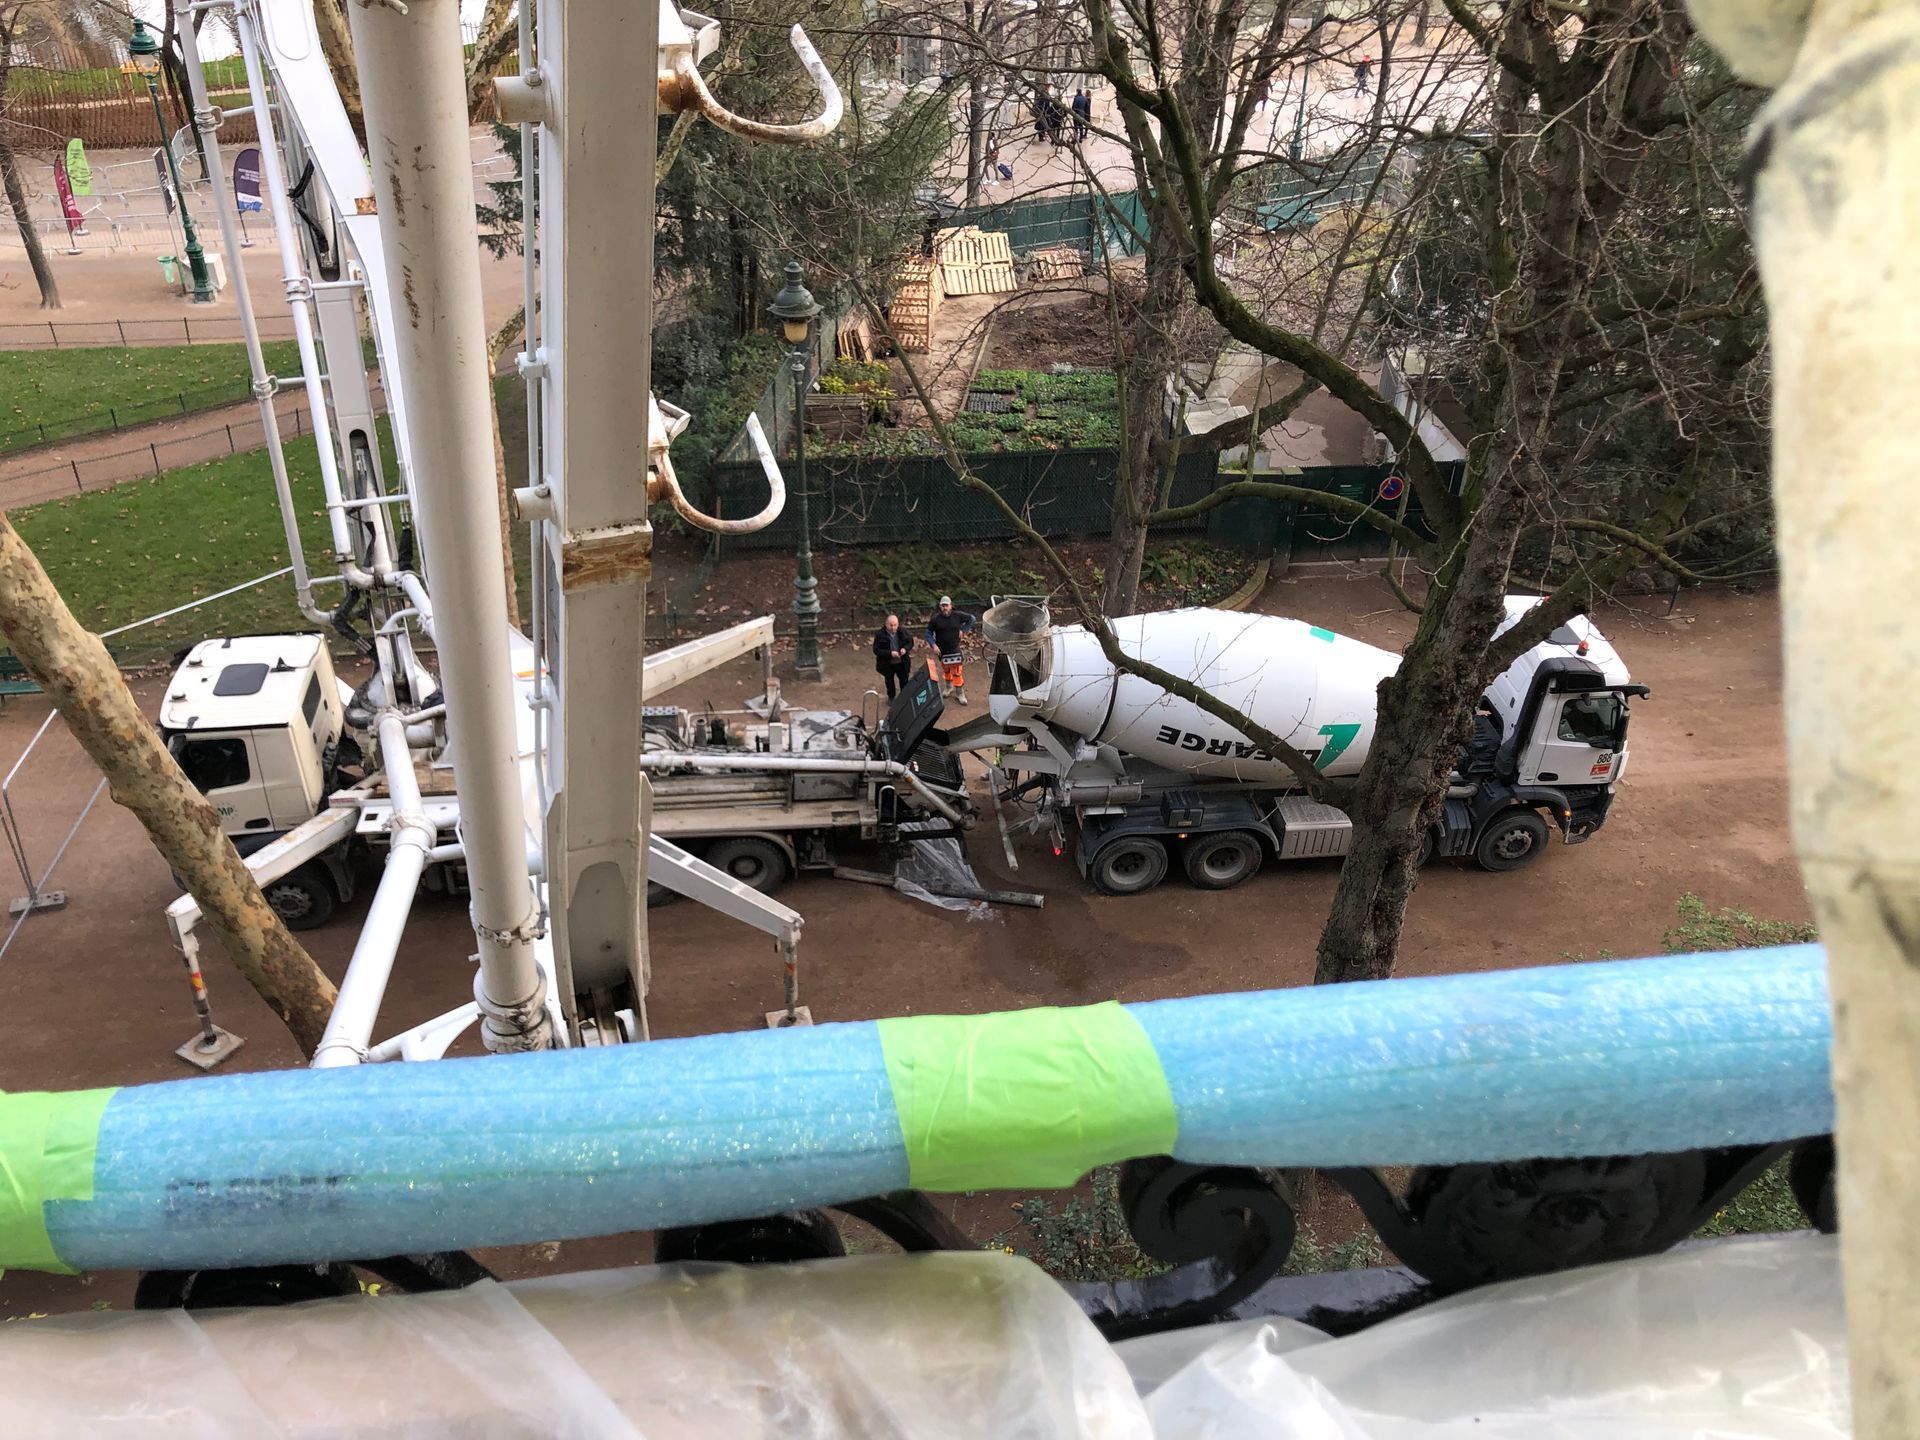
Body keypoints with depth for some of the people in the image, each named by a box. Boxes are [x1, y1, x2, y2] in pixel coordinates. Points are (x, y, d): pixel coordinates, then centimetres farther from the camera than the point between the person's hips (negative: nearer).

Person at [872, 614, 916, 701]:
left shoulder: (902, 632, -9)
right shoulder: (880, 635, -19)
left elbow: (911, 642, 4)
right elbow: (876, 650, -19)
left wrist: (905, 649, -19)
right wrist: (890, 653, -30)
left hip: (902, 663, 2)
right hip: (887, 664, -2)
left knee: (904, 680, 16)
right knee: (890, 681, 18)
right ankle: (891, 698, 37)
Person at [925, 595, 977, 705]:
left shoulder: (958, 615, -9)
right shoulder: (935, 619, -11)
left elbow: (971, 619, 6)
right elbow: (928, 633, -4)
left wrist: (963, 630, 0)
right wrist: (933, 645, -17)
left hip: (955, 650, -1)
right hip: (942, 651, 1)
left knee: (957, 672, -5)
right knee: (946, 670, 19)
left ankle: (960, 694, 4)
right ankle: (948, 687, 43)